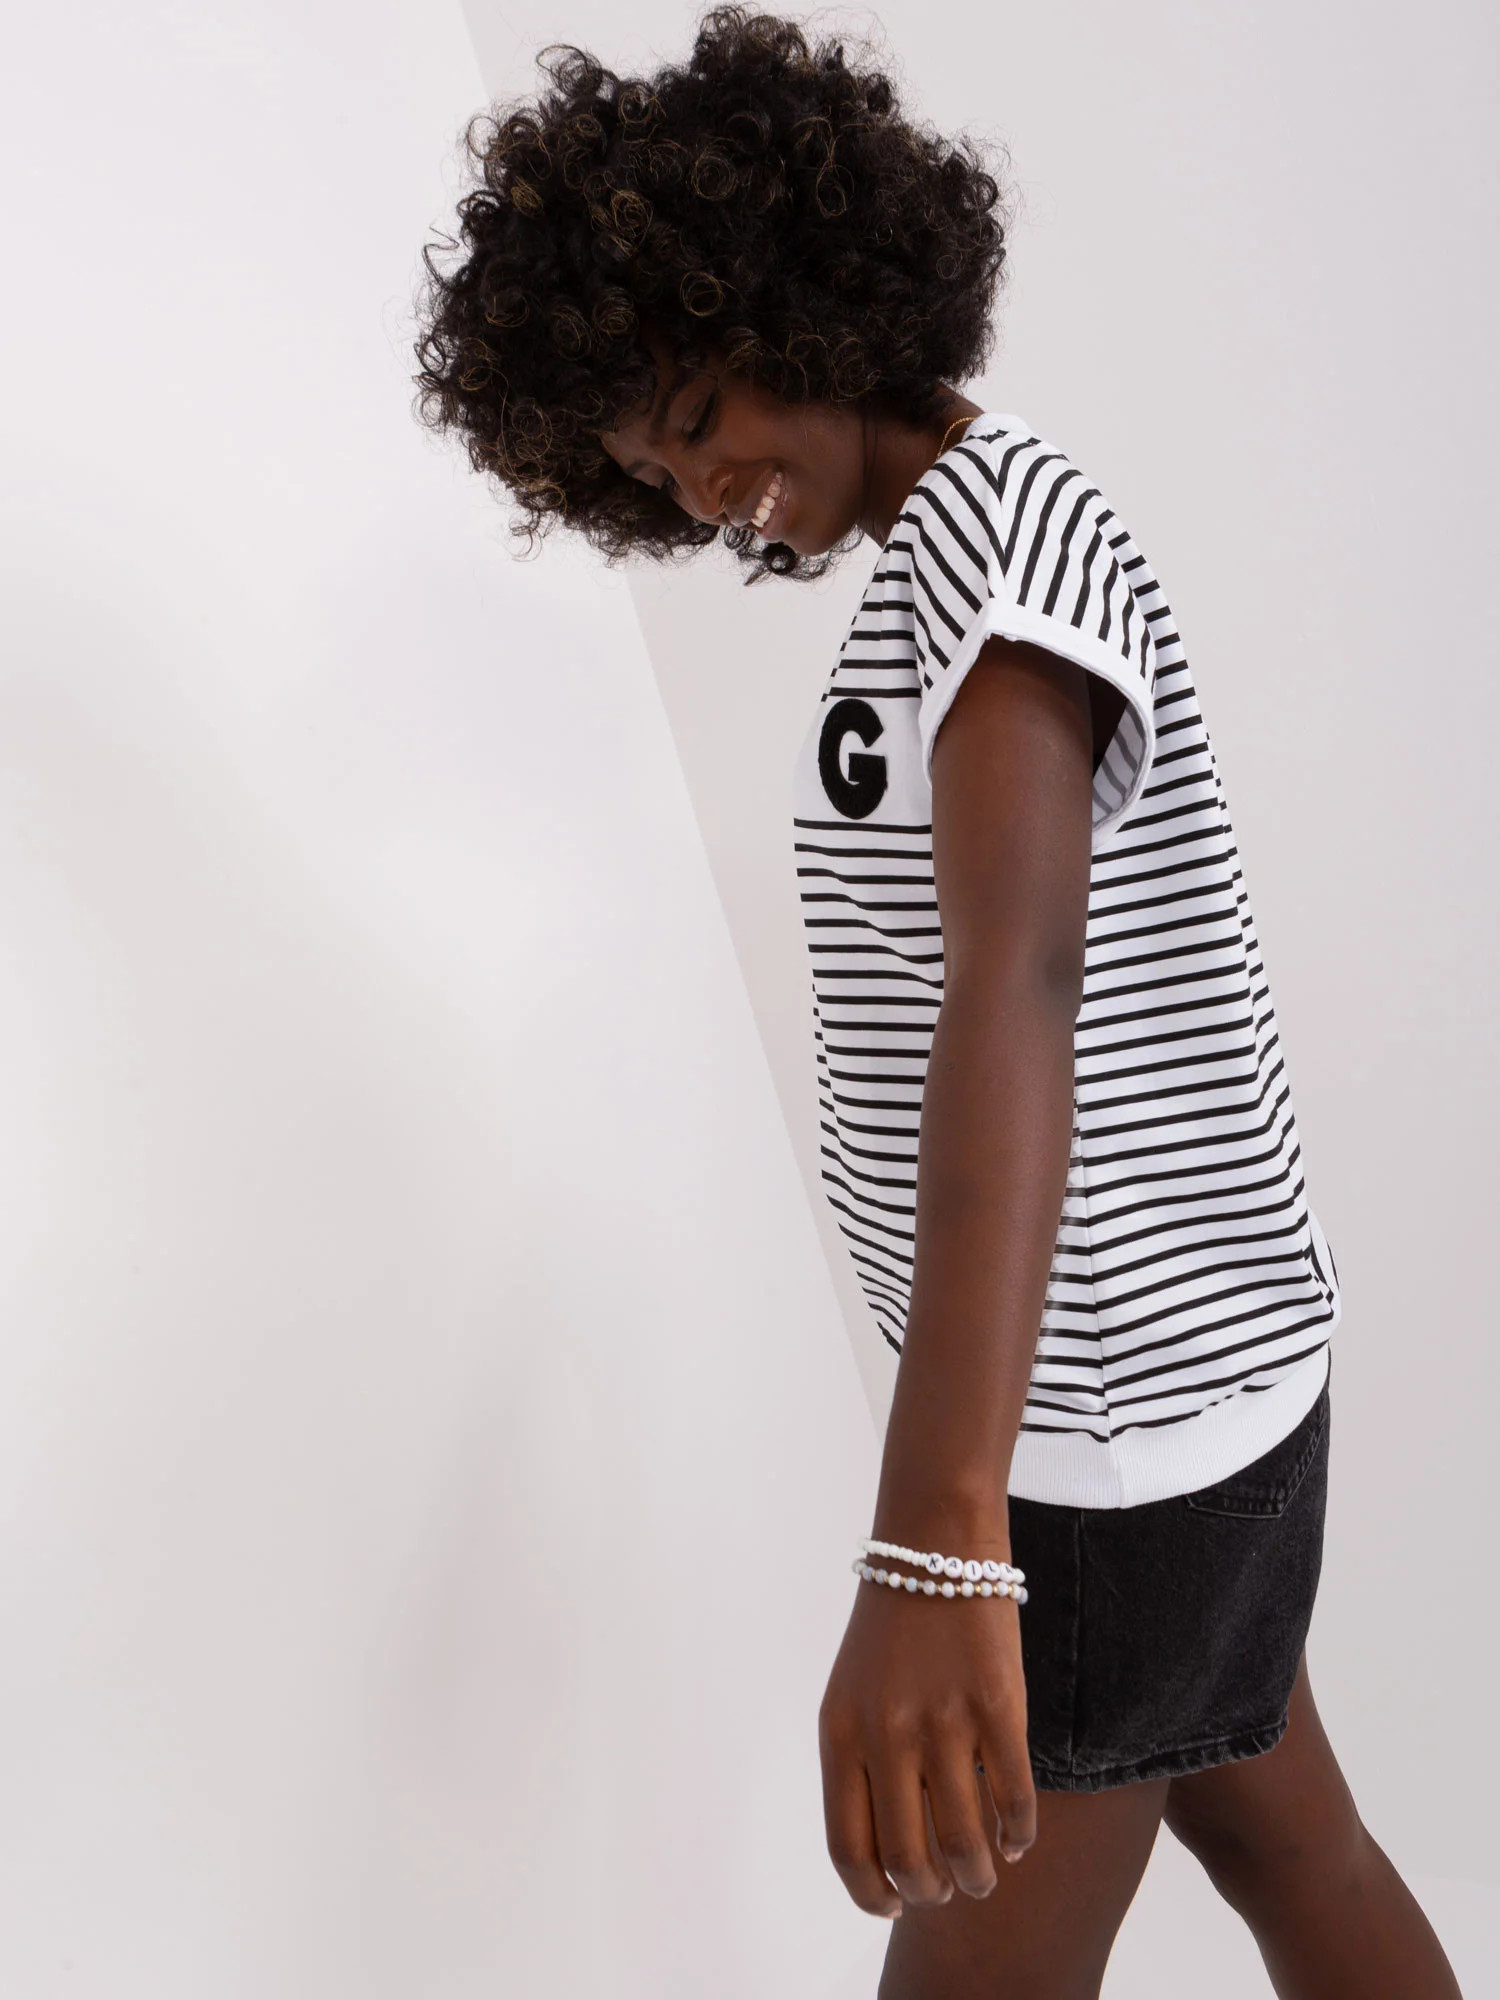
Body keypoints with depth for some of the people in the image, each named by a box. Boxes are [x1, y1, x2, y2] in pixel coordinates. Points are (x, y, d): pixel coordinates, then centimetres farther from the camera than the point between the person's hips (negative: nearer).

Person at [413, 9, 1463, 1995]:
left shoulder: (999, 512, -18)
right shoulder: (942, 587, 13)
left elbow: (1013, 987, -35)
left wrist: (934, 1544, -45)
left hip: (1119, 1394, -10)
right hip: (1151, 1358, 10)